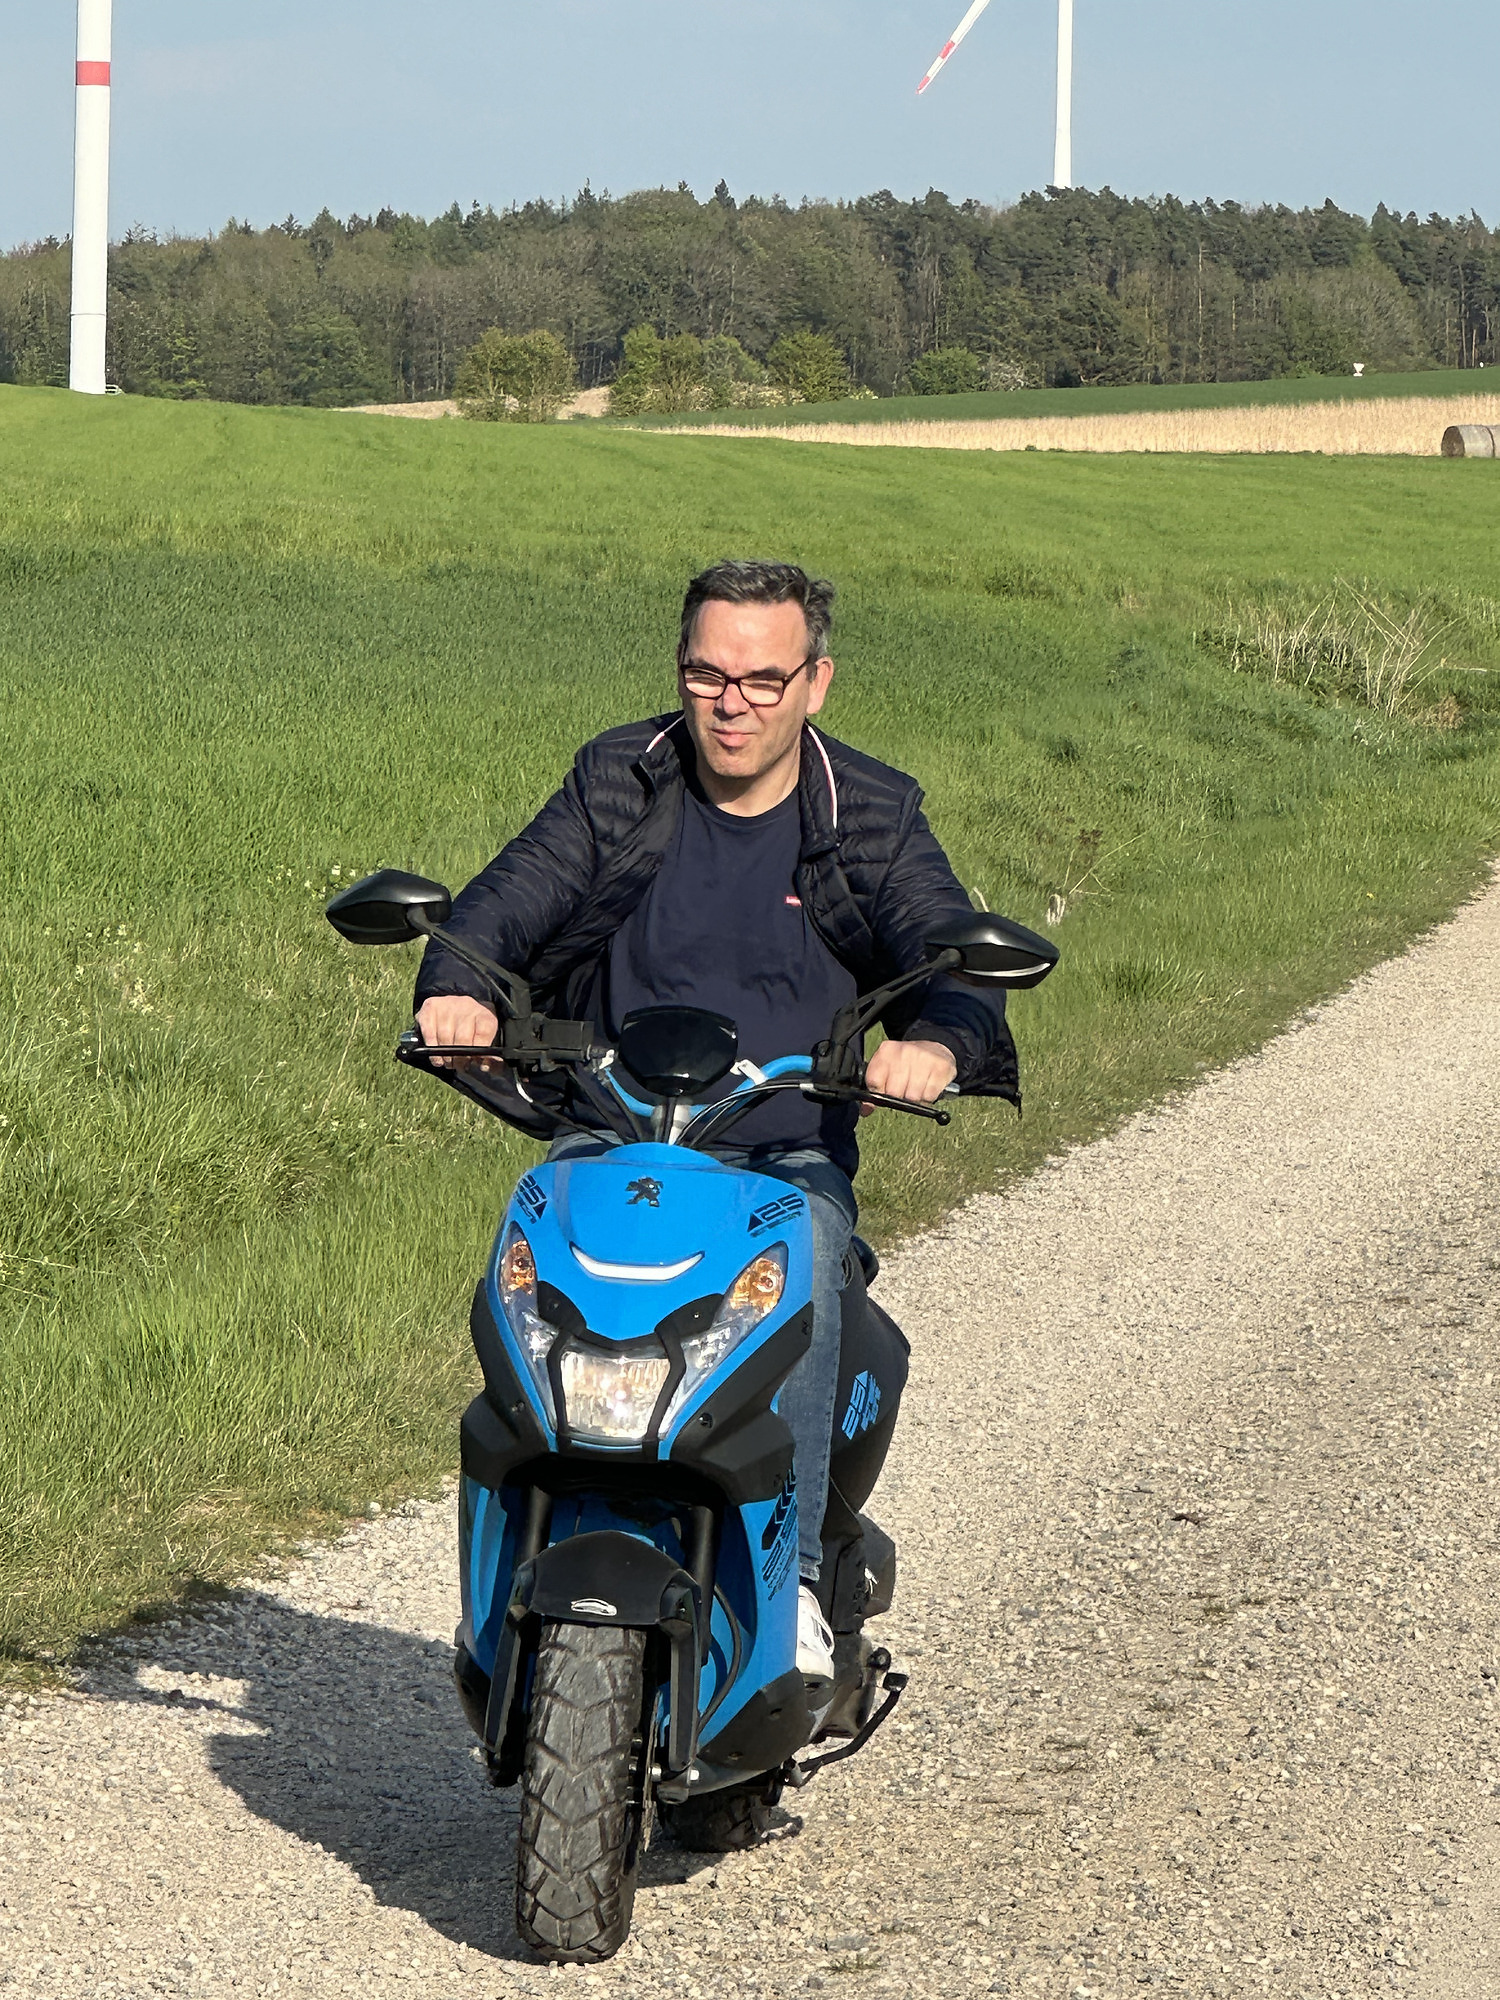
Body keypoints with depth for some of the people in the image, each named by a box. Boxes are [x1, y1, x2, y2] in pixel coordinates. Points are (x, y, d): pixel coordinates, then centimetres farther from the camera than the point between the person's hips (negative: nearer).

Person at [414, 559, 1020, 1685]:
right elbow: (505, 901, -2)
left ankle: (790, 1579, -34)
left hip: (791, 1154, -1)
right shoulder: (619, 783, 8)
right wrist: (457, 988, -26)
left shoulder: (873, 816, 5)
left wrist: (937, 1044, -32)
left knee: (803, 1253, -34)